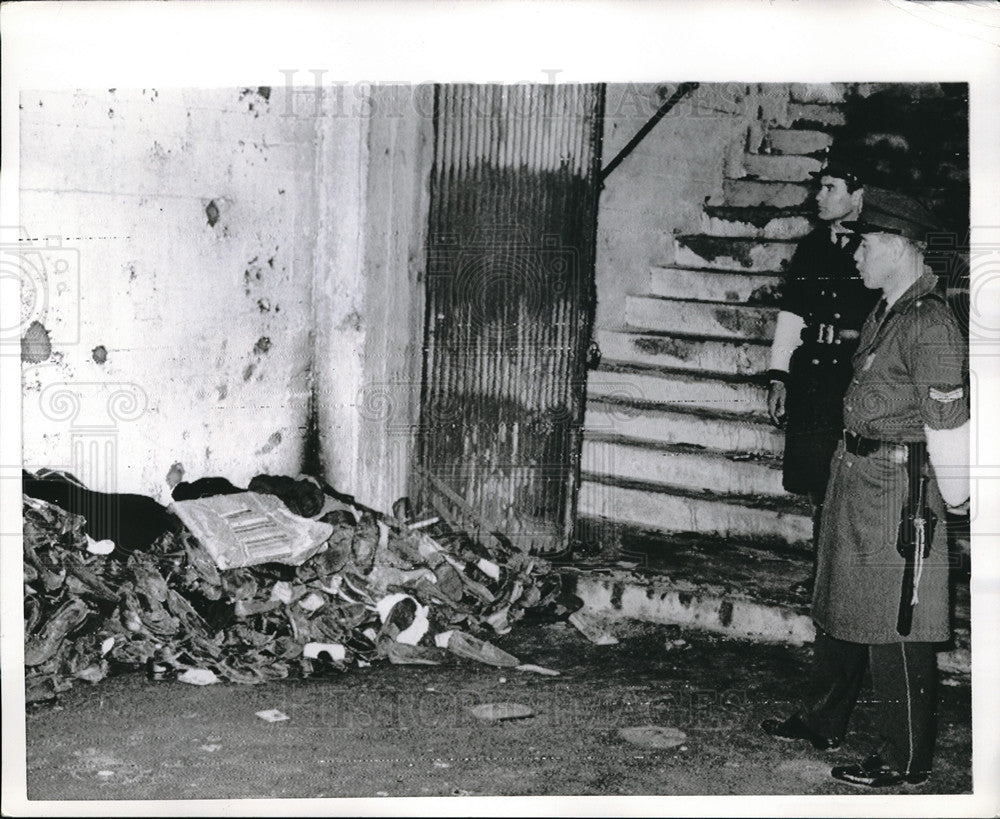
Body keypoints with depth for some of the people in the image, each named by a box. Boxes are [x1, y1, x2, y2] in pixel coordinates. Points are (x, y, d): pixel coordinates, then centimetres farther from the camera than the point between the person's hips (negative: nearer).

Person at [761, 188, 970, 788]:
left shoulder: (931, 325, -19)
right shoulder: (886, 313, 10)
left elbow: (947, 422, -18)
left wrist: (954, 499, -11)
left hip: (898, 488, -10)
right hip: (854, 471, 10)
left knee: (896, 627, -1)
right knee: (840, 607, 20)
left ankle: (908, 761, 11)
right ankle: (823, 721, 36)